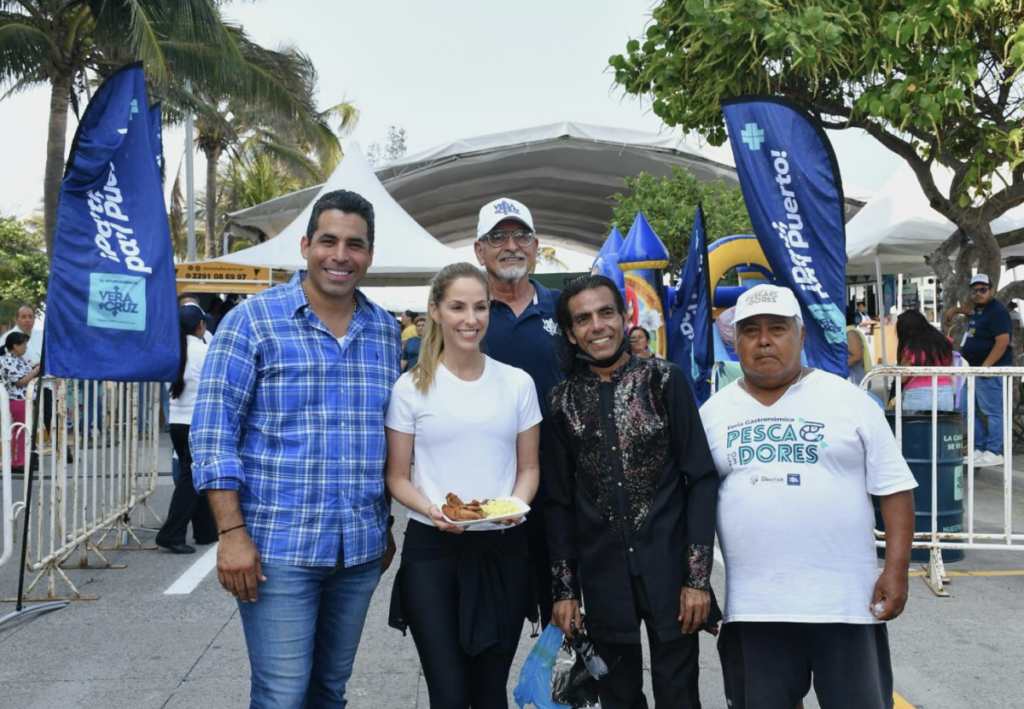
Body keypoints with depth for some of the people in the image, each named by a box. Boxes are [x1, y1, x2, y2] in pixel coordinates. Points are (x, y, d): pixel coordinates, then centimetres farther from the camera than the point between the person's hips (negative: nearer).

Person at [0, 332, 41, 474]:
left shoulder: (19, 359, 9)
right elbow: (20, 381, -22)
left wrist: (34, 366, 7)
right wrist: (37, 370, -19)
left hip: (25, 399, 10)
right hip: (17, 401, -10)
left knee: (25, 430, 15)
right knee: (20, 431, -1)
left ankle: (22, 460, 23)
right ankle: (15, 463, 7)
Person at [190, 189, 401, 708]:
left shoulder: (385, 331, 9)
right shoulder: (254, 321, -6)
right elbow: (214, 431, -9)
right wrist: (232, 532, -14)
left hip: (361, 548, 5)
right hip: (276, 547, -4)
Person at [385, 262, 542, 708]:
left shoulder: (518, 383, 5)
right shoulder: (412, 387, -1)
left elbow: (528, 468, 9)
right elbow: (397, 477, 2)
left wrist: (515, 506, -11)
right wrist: (432, 511, -17)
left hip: (503, 548, 2)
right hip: (432, 548, -2)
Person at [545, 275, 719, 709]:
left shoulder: (663, 380, -3)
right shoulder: (563, 401, 3)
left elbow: (701, 479, -5)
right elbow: (559, 502, 7)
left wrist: (698, 576, -9)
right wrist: (564, 589, 4)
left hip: (668, 570, -2)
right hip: (602, 577, 2)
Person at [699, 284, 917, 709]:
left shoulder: (848, 400, 0)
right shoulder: (714, 412, 6)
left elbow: (894, 488, 0)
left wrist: (896, 570, -7)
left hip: (845, 599, -2)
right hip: (753, 606, 2)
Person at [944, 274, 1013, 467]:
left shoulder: (997, 311, -14)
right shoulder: (979, 310, 15)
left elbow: (1003, 341, -22)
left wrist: (986, 366, -25)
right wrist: (955, 310, 39)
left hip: (991, 369, -10)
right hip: (976, 368, 10)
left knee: (991, 411, -9)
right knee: (974, 411, 12)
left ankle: (994, 453, -6)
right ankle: (979, 449, 17)